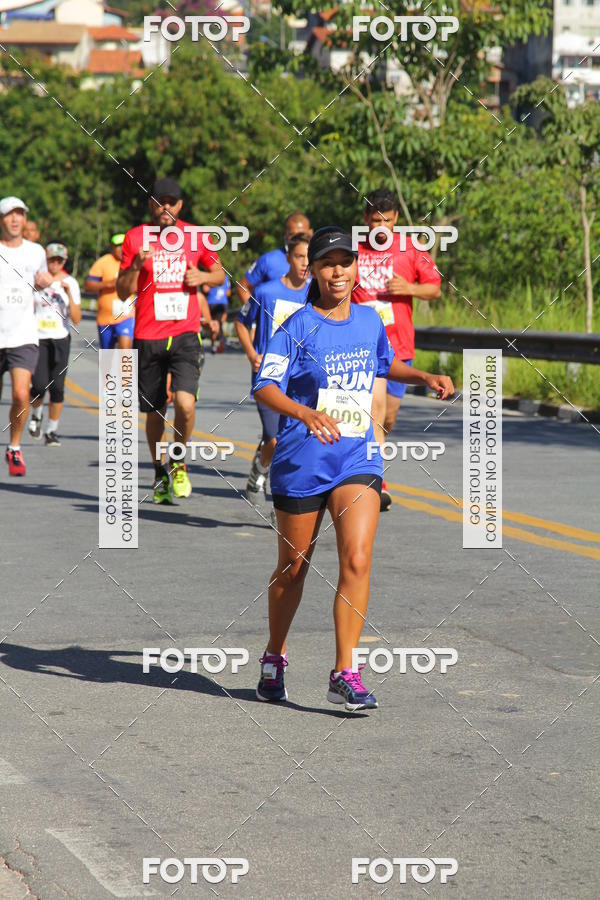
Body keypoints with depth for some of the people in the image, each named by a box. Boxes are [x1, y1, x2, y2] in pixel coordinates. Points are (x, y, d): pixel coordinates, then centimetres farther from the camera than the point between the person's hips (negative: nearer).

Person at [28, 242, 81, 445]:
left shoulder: (70, 283, 4)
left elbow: (76, 319, -2)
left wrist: (69, 293, -11)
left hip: (60, 339, 1)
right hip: (37, 338, -1)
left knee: (57, 388, -3)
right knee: (40, 385, -14)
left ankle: (52, 431, 10)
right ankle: (36, 415, 18)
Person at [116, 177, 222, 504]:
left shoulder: (196, 237, 5)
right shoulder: (135, 237, 3)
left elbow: (219, 274, 19)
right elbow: (122, 291, 3)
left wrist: (203, 277, -3)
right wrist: (136, 265, -15)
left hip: (185, 335, -1)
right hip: (147, 338, 1)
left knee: (185, 403, -18)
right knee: (154, 412, 8)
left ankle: (180, 464, 6)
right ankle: (160, 472, 28)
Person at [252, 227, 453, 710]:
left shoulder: (369, 321, 8)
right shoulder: (298, 327, -8)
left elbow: (385, 364, 29)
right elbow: (265, 386, -17)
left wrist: (425, 377, 13)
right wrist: (306, 414, -34)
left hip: (358, 458, 3)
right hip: (302, 461, -3)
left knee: (357, 561, -15)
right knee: (293, 567, 10)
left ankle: (345, 674, -11)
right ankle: (274, 659, 33)